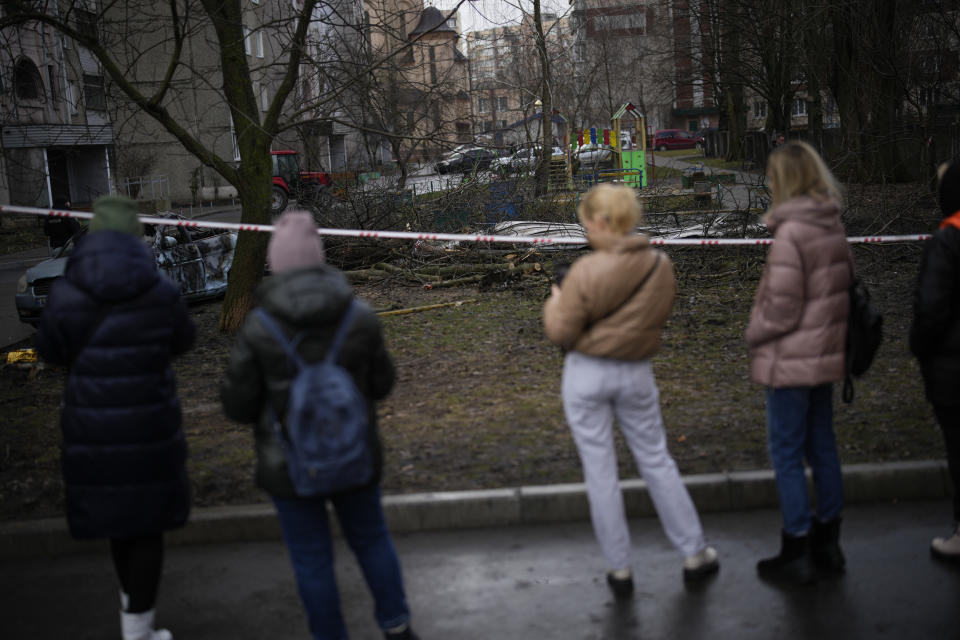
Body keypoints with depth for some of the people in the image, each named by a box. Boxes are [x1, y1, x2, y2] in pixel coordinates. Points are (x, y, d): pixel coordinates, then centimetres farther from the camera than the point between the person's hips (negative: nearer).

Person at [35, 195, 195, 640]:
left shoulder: (67, 293, -10)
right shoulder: (160, 291, -12)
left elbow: (50, 350, 4)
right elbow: (181, 340, 5)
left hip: (92, 425, 2)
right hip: (150, 422, -2)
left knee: (113, 509, 23)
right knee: (148, 520, 11)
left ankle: (132, 599, 44)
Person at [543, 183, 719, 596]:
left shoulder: (587, 272, -20)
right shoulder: (660, 266, -5)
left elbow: (561, 332, -14)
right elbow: (660, 315, 7)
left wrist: (555, 302, 4)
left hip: (587, 375, -4)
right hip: (637, 373, 4)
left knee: (600, 472, 7)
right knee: (656, 461, 17)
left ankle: (619, 569, 16)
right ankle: (694, 554, 26)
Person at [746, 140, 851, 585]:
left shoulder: (791, 233, -21)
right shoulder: (833, 226, 5)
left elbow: (781, 309, -20)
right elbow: (845, 283, 12)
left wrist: (754, 333, -3)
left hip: (791, 361, -8)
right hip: (826, 354, 8)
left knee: (786, 454, 3)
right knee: (822, 447, 17)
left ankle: (797, 554, 11)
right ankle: (828, 544, 29)